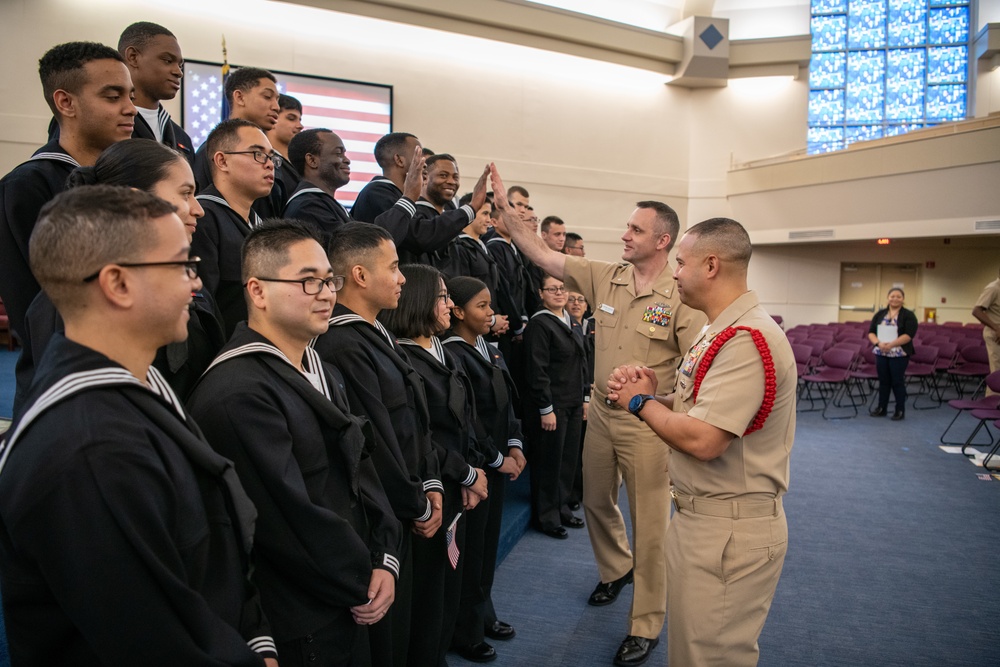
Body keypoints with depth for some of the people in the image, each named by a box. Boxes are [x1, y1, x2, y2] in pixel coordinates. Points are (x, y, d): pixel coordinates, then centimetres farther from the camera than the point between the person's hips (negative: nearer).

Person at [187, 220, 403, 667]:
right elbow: (291, 518, -25)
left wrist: (385, 559, -5)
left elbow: (362, 470, 7)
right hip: (296, 628, -8)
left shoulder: (321, 374, 8)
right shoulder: (237, 394, -24)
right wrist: (362, 586, -11)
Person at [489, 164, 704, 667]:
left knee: (649, 523, 5)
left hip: (648, 423, -5)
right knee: (596, 503, 21)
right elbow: (545, 257, -2)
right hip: (601, 414, 5)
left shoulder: (682, 297, -12)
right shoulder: (604, 277, 2)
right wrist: (505, 210, -8)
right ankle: (616, 569, 50)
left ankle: (645, 626, 23)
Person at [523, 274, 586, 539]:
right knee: (549, 461, 3)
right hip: (551, 405, -8)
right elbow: (537, 370, -17)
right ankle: (546, 517, 18)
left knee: (569, 458, 13)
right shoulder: (539, 324, -12)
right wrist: (546, 409, -18)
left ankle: (562, 509, 30)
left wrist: (584, 399, 15)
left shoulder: (573, 323, 12)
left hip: (573, 404, 8)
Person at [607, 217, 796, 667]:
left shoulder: (746, 340, -23)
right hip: (700, 516, 10)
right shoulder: (719, 332, 12)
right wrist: (649, 392, -5)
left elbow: (702, 440, -29)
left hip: (729, 529, -10)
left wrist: (641, 403, -13)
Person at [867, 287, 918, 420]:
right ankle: (881, 408, 19)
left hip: (899, 355, -4)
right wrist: (878, 343, -15)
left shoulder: (908, 315, -4)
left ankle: (900, 410, 10)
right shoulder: (880, 314, 8)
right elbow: (871, 332, 4)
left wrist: (891, 345, -23)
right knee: (883, 381, 11)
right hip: (881, 354, 4)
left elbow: (909, 335, -14)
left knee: (897, 382, 1)